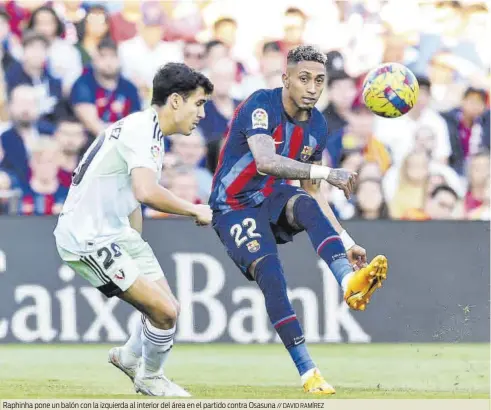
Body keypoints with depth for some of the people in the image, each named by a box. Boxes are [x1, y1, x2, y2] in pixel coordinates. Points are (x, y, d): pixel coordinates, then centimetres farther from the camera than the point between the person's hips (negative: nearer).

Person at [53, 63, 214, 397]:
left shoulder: (146, 130, 12)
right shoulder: (141, 130, -20)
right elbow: (146, 192, -36)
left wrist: (136, 245, 22)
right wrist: (195, 211, -22)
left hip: (116, 232, 10)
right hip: (88, 239, -10)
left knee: (167, 310, 12)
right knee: (164, 311, -12)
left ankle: (131, 357, 39)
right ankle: (150, 378, 13)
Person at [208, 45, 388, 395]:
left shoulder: (317, 126, 2)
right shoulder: (262, 105, -20)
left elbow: (312, 193, 12)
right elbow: (265, 162, -39)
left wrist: (346, 241, 5)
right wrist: (326, 173, -46)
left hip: (273, 199, 5)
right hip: (235, 206, -5)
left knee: (307, 205, -31)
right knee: (271, 277, -26)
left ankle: (349, 281, -53)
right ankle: (307, 372, -23)